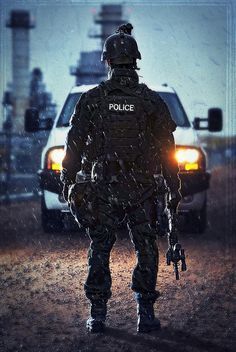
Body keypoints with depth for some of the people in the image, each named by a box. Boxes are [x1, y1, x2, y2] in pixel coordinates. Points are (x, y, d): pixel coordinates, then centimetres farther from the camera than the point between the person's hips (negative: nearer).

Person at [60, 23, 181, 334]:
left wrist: (67, 180, 9)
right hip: (141, 188, 0)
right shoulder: (151, 101, -2)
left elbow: (75, 143, 0)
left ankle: (98, 314, 8)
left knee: (100, 250, 9)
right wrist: (174, 188, 6)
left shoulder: (93, 98, -3)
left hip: (103, 187, 0)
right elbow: (167, 148, 0)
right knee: (146, 249, 7)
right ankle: (146, 314, 4)